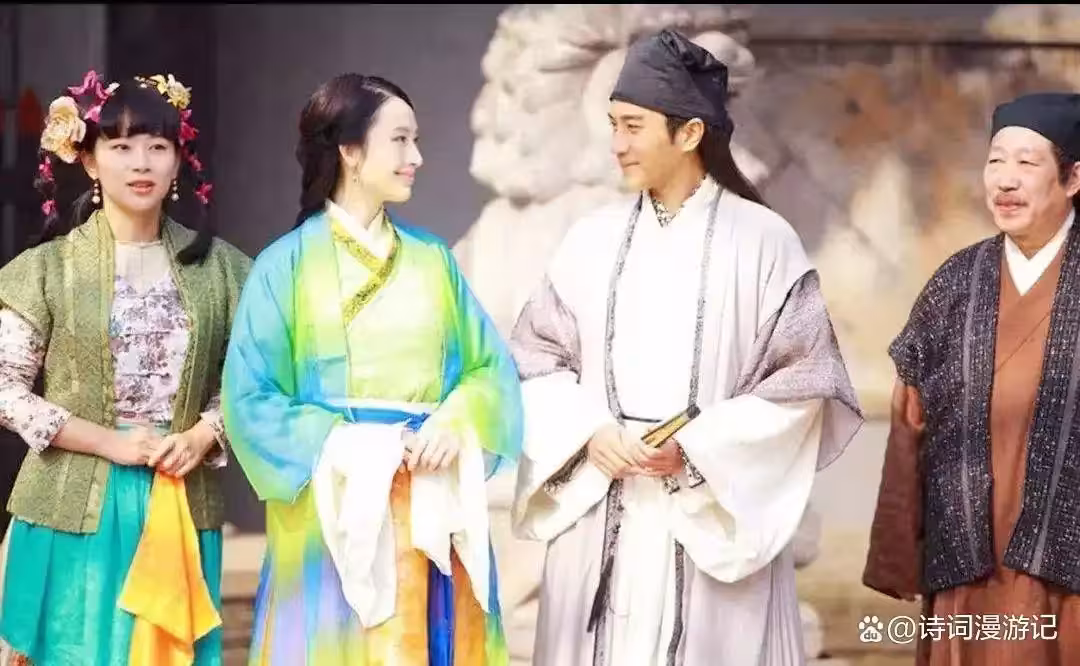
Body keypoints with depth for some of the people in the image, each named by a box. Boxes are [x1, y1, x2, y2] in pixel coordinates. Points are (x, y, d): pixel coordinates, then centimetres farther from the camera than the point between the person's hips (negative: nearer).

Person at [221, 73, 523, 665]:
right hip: (338, 510, -3)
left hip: (435, 510, 4)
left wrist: (457, 425, -12)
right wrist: (344, 446, -15)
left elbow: (491, 365, 8)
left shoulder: (432, 259, 10)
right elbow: (250, 399, -5)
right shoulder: (287, 264, -2)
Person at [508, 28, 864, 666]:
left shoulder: (763, 240, -3)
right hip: (600, 520, 3)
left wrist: (698, 447, -11)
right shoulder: (593, 239, 6)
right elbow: (536, 357, 9)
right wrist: (589, 432, -8)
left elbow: (805, 381, -4)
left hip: (716, 516, -3)